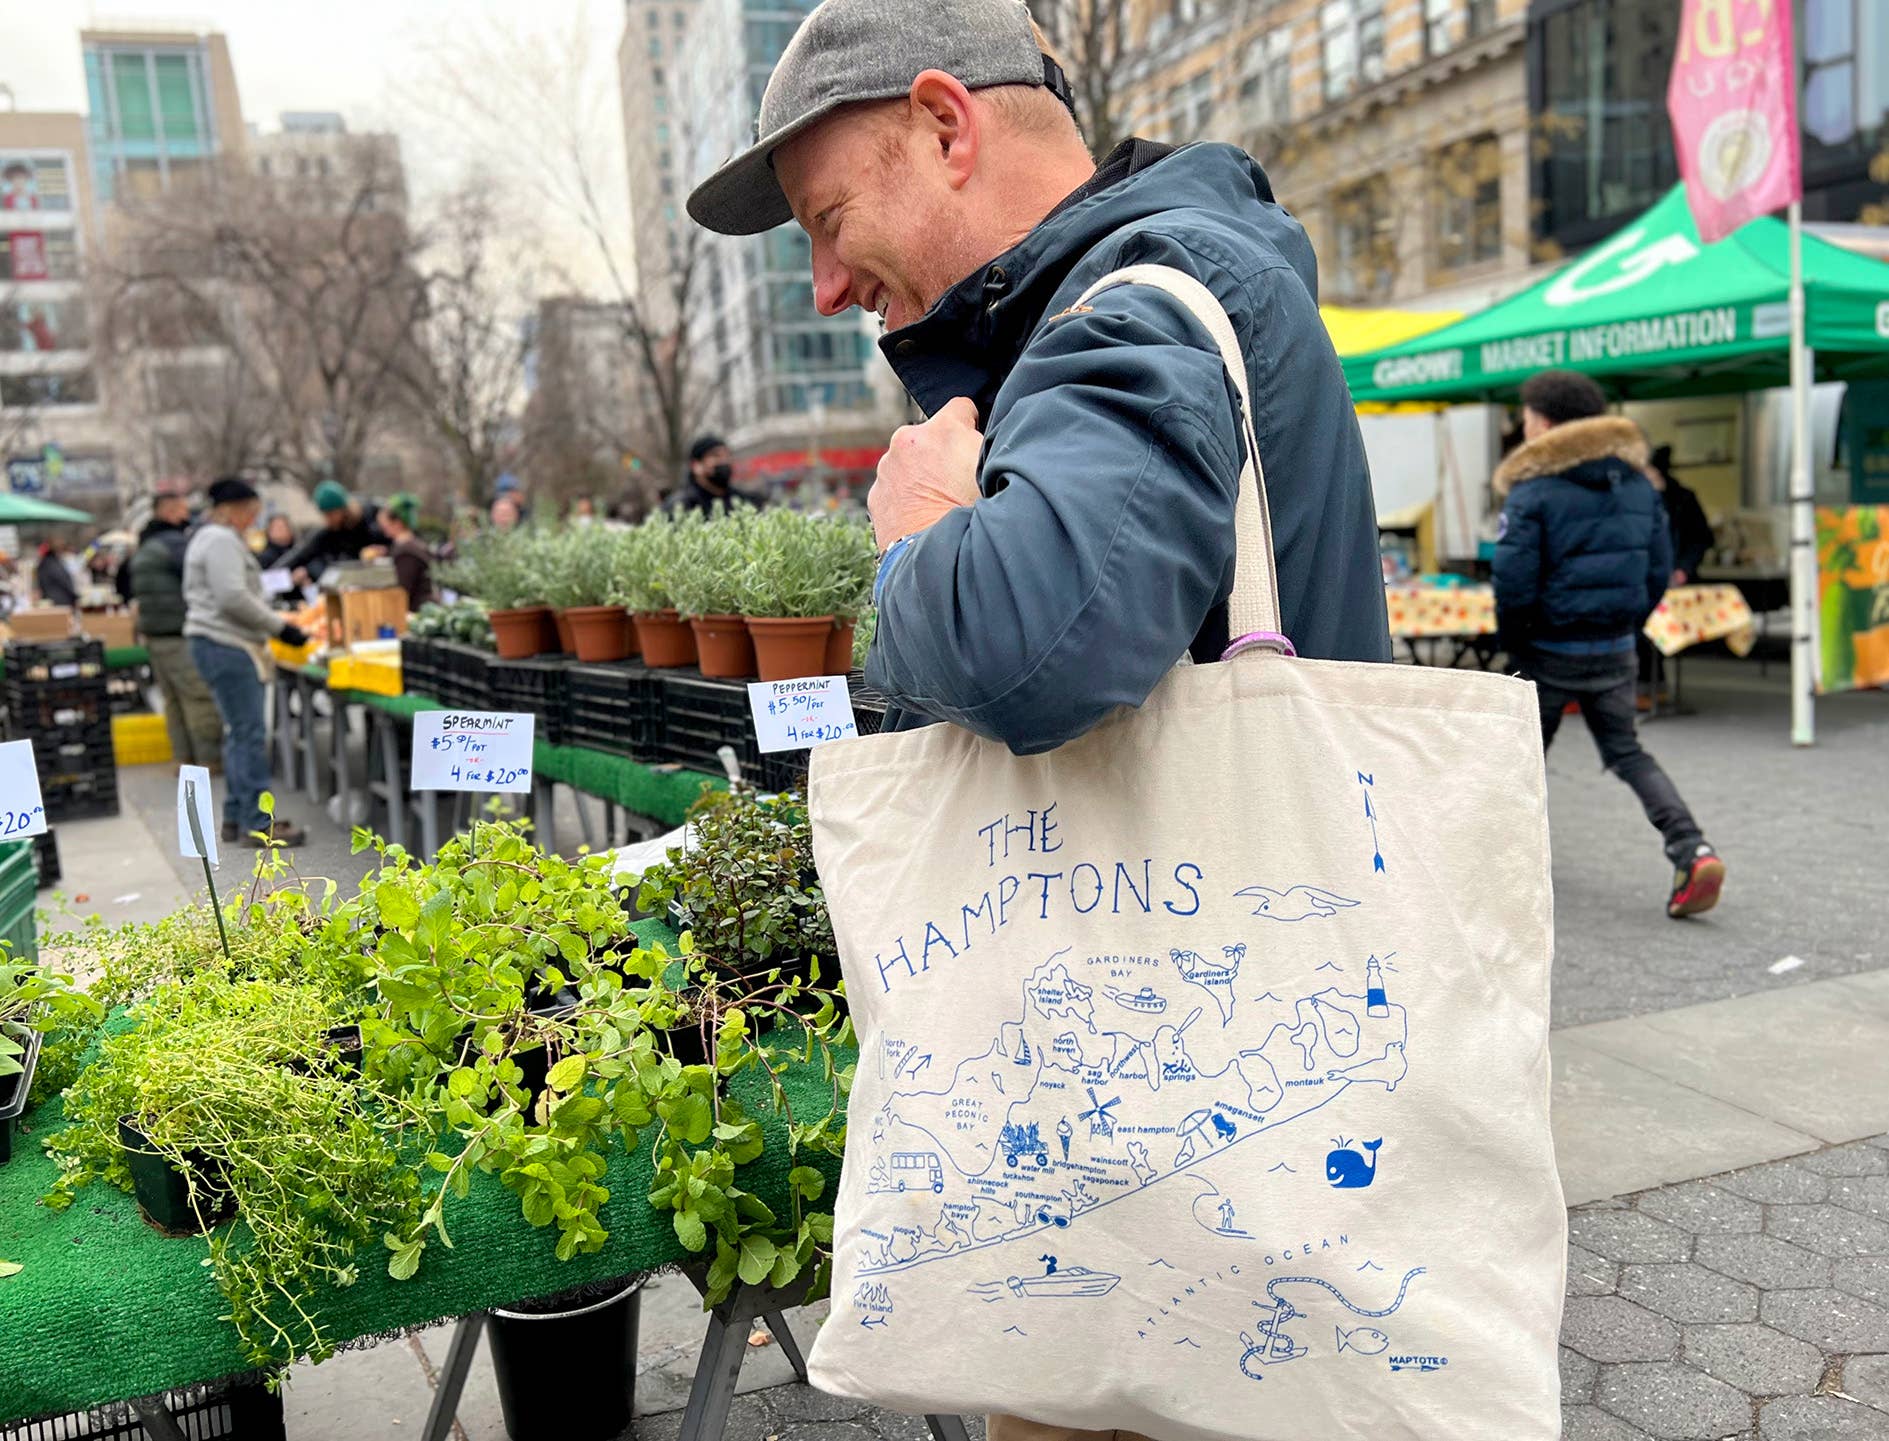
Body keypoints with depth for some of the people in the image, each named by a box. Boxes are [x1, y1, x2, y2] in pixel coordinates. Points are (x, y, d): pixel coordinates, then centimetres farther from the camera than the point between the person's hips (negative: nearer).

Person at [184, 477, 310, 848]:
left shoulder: (207, 539, 22)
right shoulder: (223, 541, -12)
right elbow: (234, 598, -21)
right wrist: (280, 627, -15)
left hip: (215, 644, 11)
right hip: (227, 646, -11)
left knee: (239, 733, 13)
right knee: (250, 733, -10)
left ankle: (236, 817, 16)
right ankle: (257, 822, -9)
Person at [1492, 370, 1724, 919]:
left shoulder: (1533, 490, -14)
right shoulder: (1637, 482, 7)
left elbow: (1514, 582, -19)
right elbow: (1660, 569, 9)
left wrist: (1515, 645, -4)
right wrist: (1625, 627, 17)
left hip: (1551, 652, -5)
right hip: (1615, 651, 5)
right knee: (1626, 752, 14)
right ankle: (1692, 848, -4)